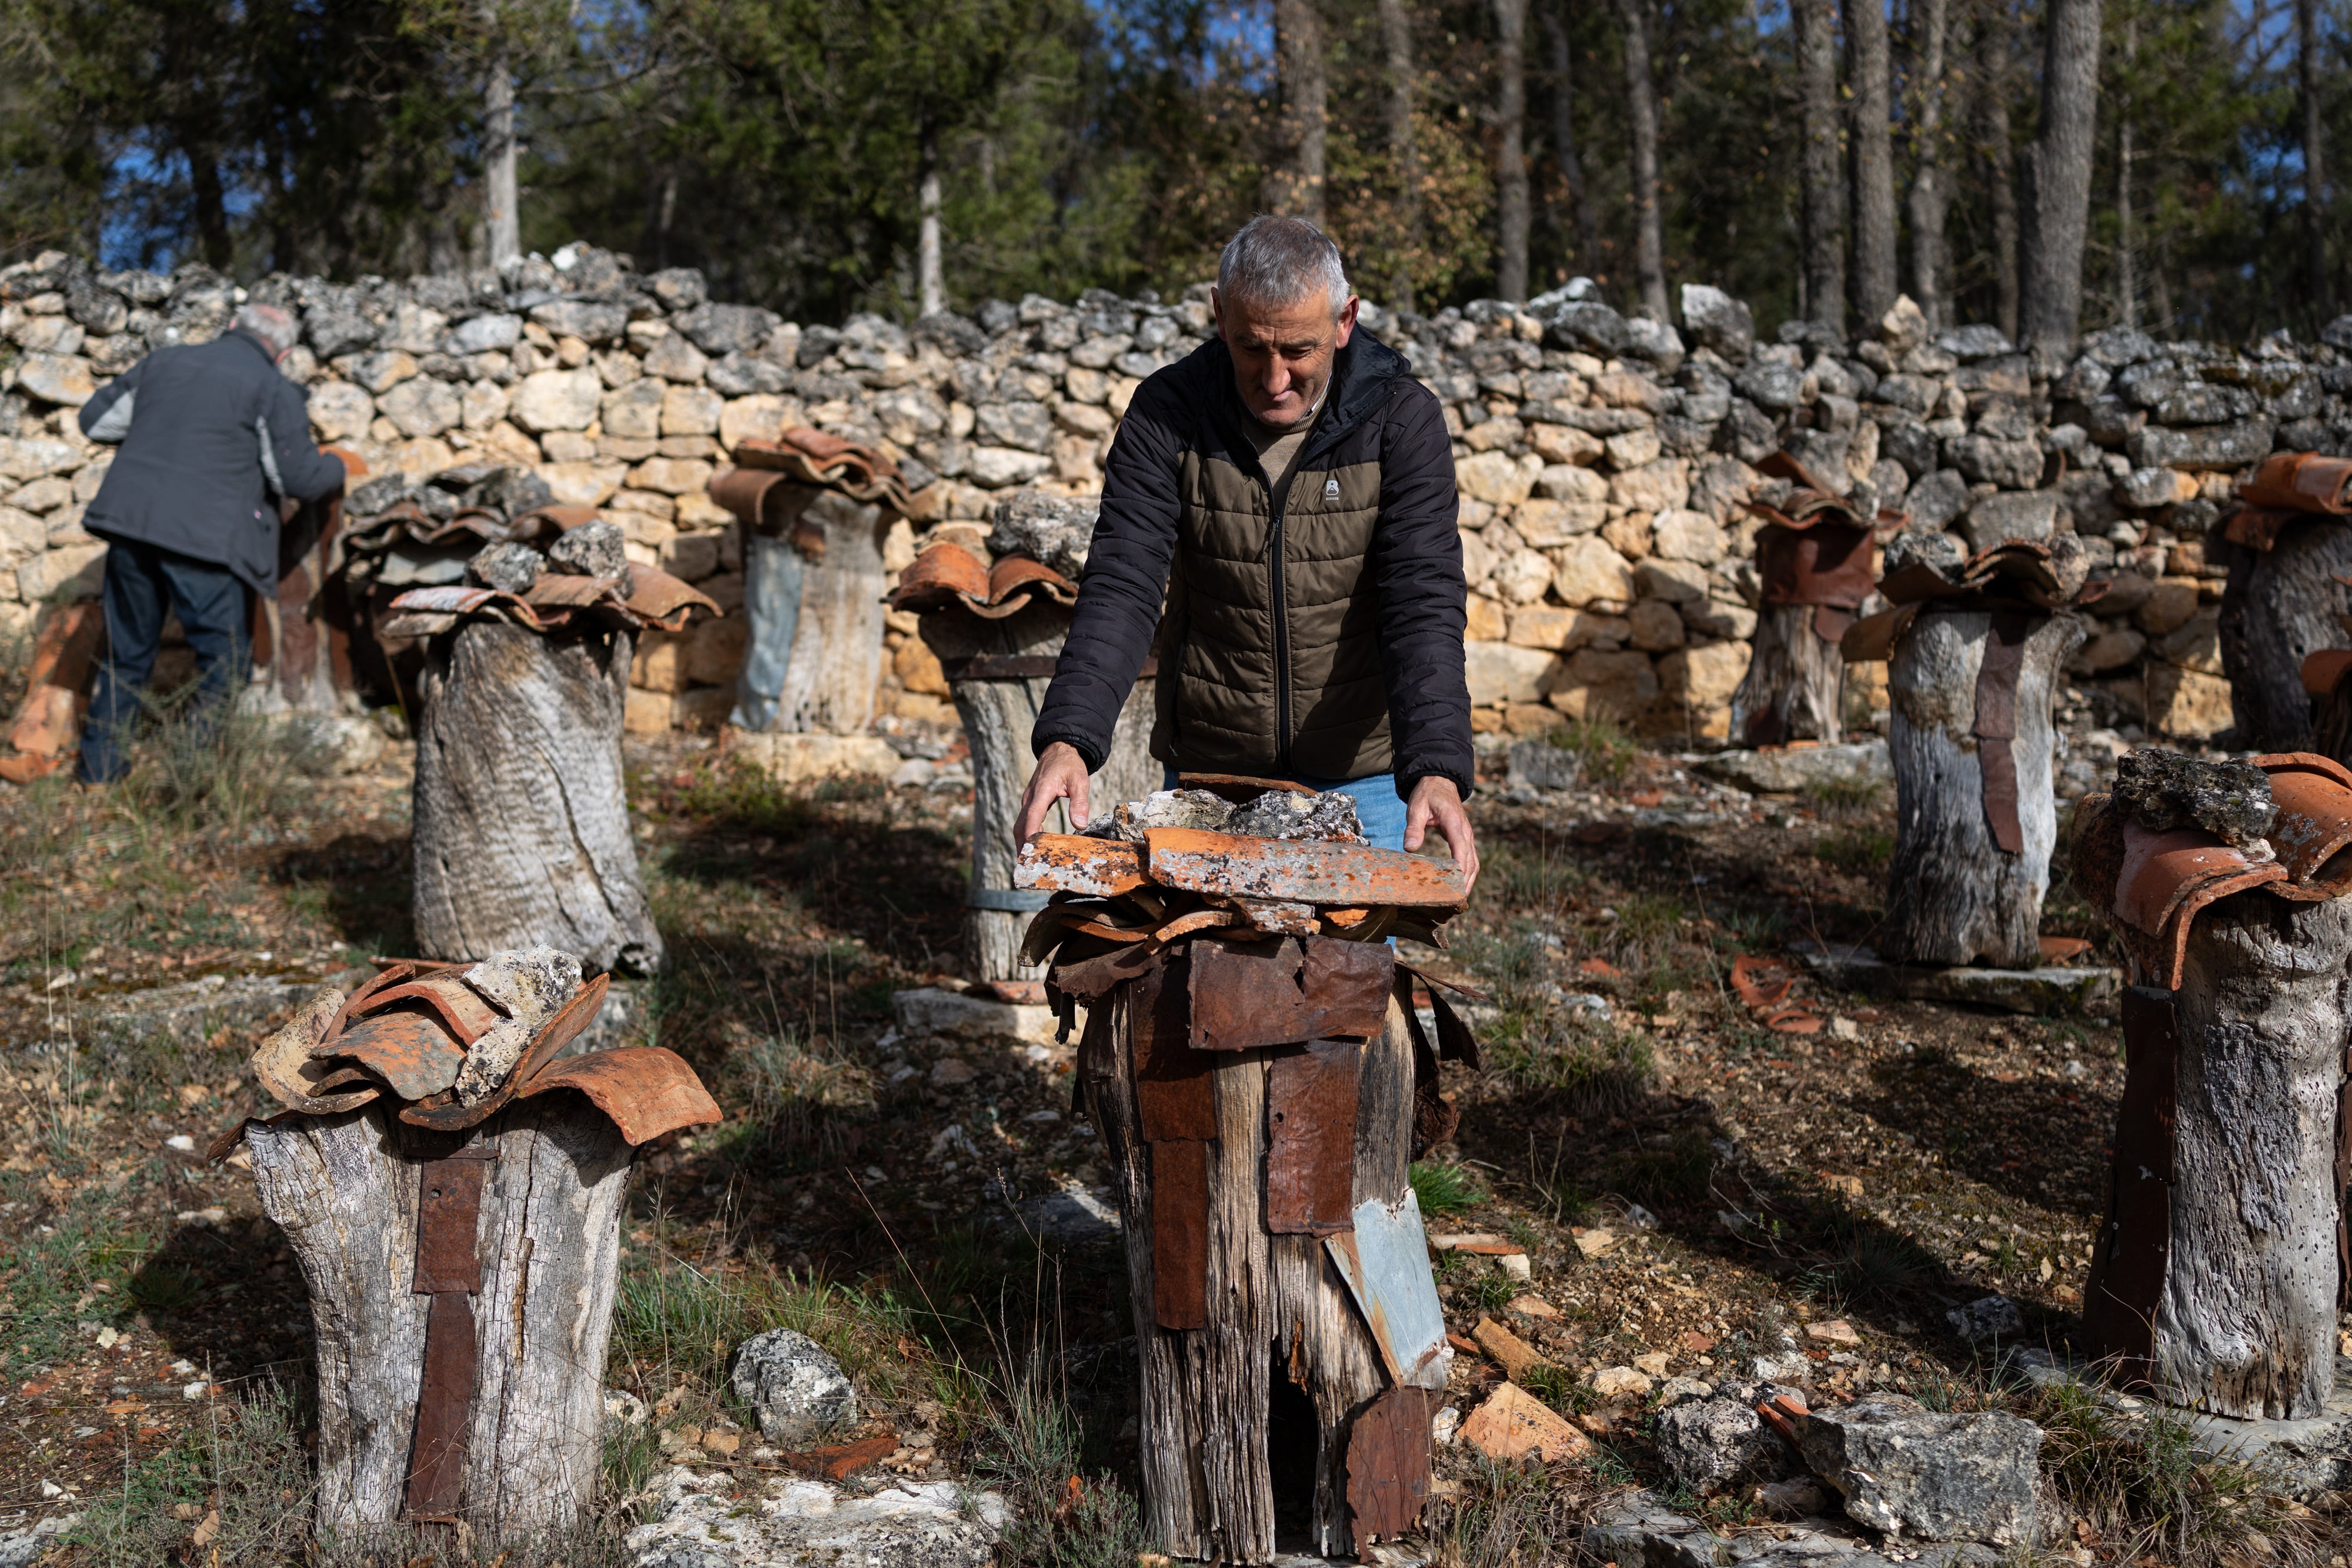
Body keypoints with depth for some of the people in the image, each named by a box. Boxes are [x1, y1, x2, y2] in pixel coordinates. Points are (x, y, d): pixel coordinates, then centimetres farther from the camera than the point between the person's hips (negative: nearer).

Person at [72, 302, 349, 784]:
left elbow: (96, 421, 18)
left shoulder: (164, 360, 15)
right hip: (202, 534, -6)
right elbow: (300, 478, -2)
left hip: (129, 522, 6)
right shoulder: (273, 390, -1)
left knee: (128, 649, 18)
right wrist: (337, 470, 18)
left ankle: (99, 761, 25)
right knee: (223, 657, 7)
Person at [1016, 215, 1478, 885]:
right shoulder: (1166, 415, -9)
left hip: (1363, 778, -1)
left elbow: (1425, 606, -18)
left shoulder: (1402, 420, -11)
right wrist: (1068, 739, -33)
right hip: (1208, 772, 1)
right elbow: (1121, 586, -16)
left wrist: (1437, 771, -34)